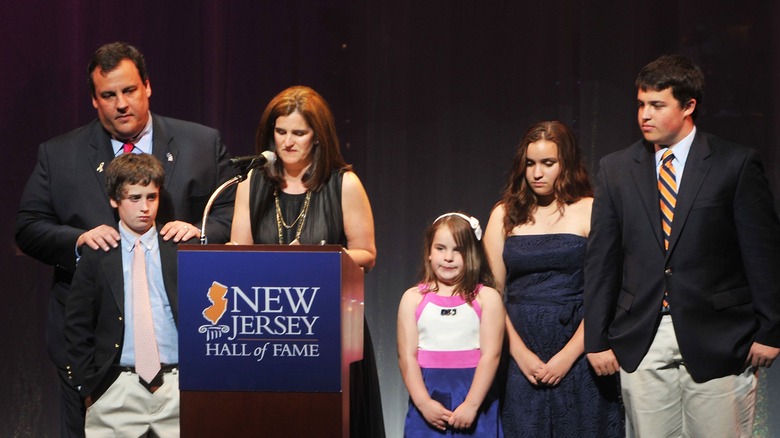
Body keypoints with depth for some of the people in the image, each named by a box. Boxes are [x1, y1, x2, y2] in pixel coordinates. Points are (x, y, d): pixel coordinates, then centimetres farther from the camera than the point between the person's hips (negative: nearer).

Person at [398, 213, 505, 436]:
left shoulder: (487, 298, 1)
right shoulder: (413, 298, 6)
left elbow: (491, 355, -6)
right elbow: (407, 356, 0)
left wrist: (470, 405, -13)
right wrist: (424, 402, -10)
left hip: (474, 395, -1)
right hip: (427, 397, 1)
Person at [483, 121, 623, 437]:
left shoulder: (591, 212, 1)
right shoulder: (506, 215, 9)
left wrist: (568, 356, -12)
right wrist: (521, 353, -8)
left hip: (577, 355, -2)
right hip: (519, 356, 2)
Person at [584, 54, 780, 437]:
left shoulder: (737, 164, -1)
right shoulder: (616, 169, 8)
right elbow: (601, 259, 8)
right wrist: (597, 339, 5)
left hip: (717, 340, -3)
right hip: (641, 340, 3)